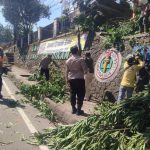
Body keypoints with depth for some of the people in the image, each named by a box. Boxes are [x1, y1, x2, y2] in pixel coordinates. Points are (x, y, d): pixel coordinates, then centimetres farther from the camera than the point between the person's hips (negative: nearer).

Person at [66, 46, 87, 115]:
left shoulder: (68, 60, 5)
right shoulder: (81, 59, -11)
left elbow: (66, 71, 9)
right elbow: (85, 70, -13)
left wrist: (67, 79, 19)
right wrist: (85, 72, 9)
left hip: (71, 79, 5)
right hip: (79, 79, -5)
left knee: (72, 94, 12)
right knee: (80, 94, 2)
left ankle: (73, 109, 20)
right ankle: (79, 110, 4)